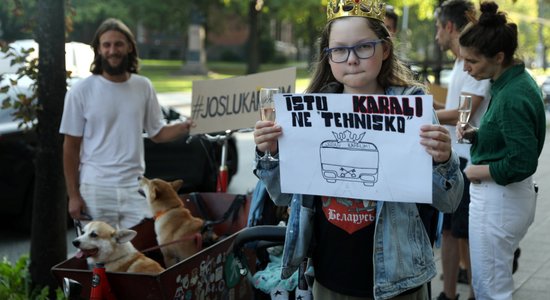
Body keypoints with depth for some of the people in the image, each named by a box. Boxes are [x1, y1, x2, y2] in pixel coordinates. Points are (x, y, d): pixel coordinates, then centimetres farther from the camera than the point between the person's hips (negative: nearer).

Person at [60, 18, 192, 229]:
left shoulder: (143, 87, 7)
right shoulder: (81, 91, -2)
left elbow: (157, 133, 12)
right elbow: (71, 147, 0)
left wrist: (187, 126, -7)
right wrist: (73, 195, -4)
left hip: (135, 188, 2)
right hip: (96, 189, -2)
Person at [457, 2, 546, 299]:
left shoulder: (513, 96, -24)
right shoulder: (515, 81, 6)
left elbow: (522, 162, -26)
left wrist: (477, 171, -13)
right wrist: (477, 134, 4)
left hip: (499, 199, -10)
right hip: (503, 194, 10)